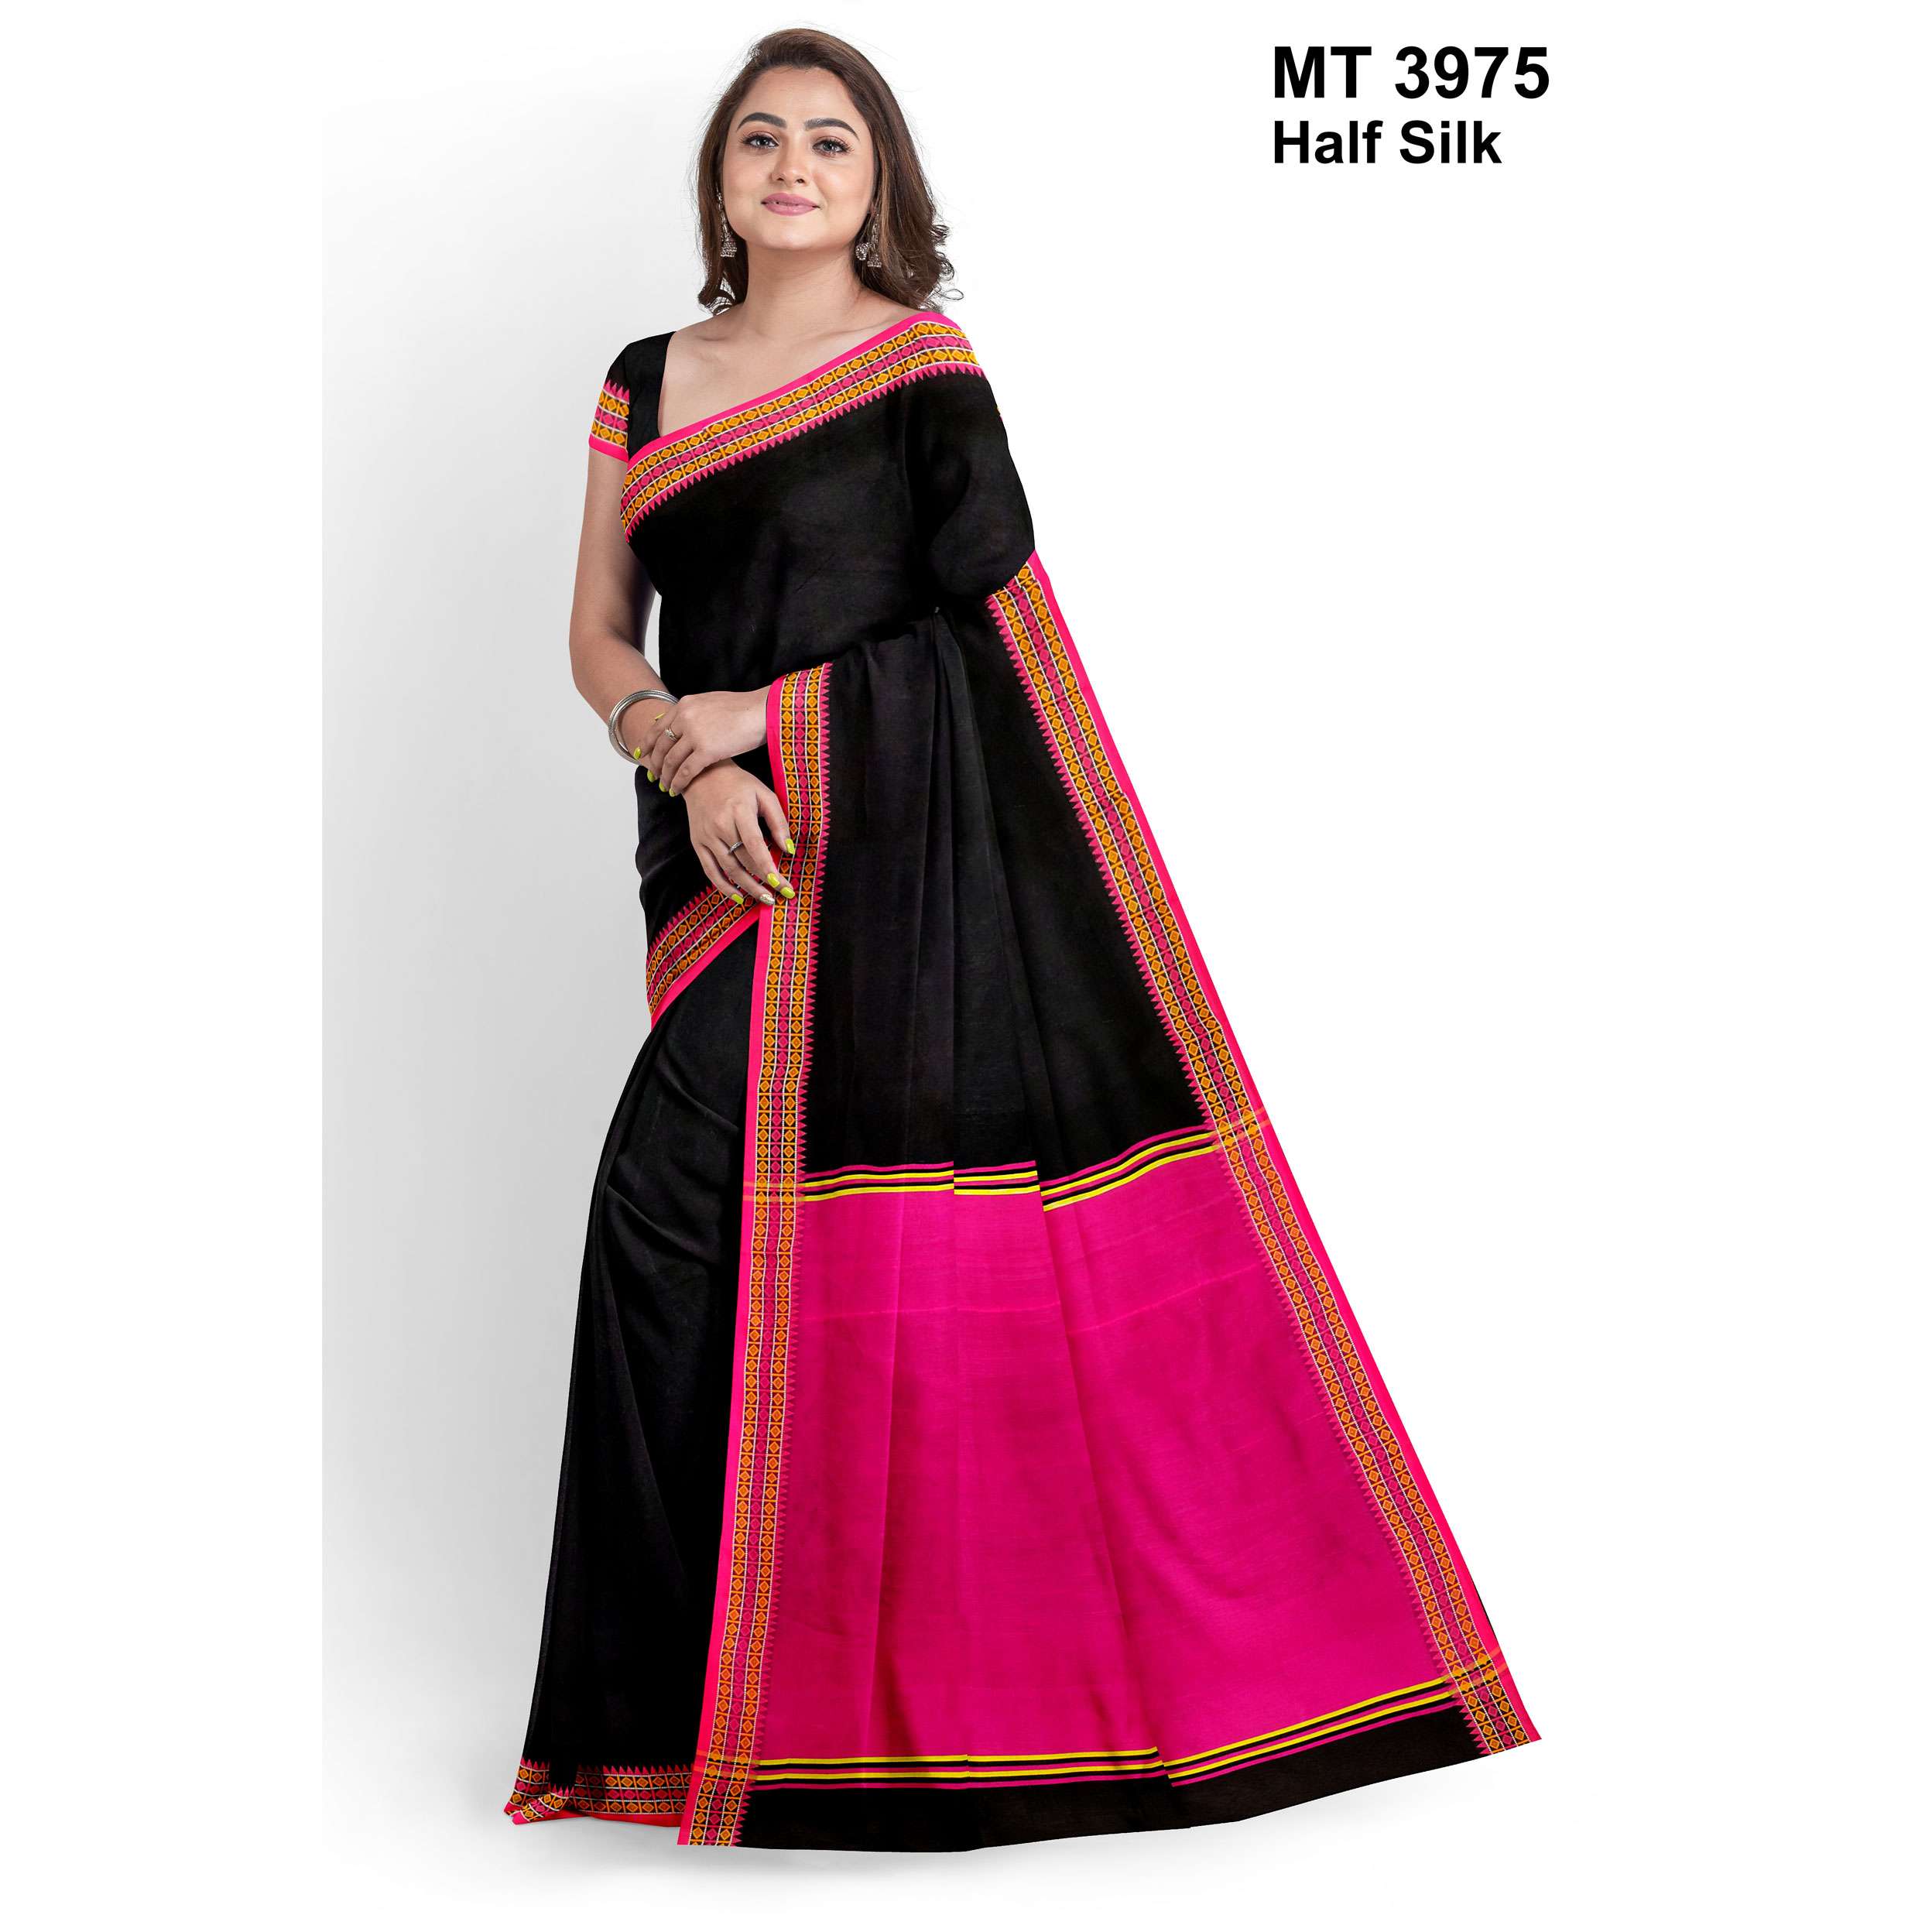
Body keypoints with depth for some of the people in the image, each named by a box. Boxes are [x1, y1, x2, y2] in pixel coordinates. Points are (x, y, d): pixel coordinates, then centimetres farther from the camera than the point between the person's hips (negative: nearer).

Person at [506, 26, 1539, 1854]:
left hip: (893, 842, -5)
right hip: (737, 858, 6)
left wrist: (754, 717, -7)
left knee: (674, 1197, -13)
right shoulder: (647, 383, 16)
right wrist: (683, 756, -7)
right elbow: (600, 634, 13)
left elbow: (989, 629, -8)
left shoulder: (923, 365, 1)